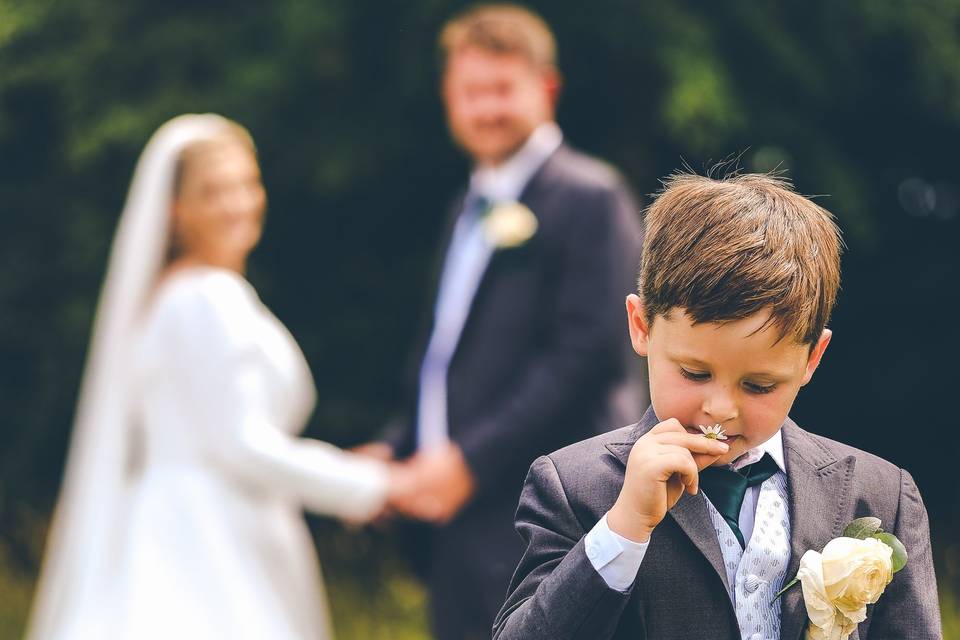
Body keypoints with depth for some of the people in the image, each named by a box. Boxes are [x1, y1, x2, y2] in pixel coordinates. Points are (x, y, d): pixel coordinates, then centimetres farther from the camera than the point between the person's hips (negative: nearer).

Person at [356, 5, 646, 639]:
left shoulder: (588, 197, -6)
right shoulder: (472, 207, 20)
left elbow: (589, 354, -15)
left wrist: (472, 460, -17)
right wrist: (397, 450, 6)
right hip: (465, 529, 8)